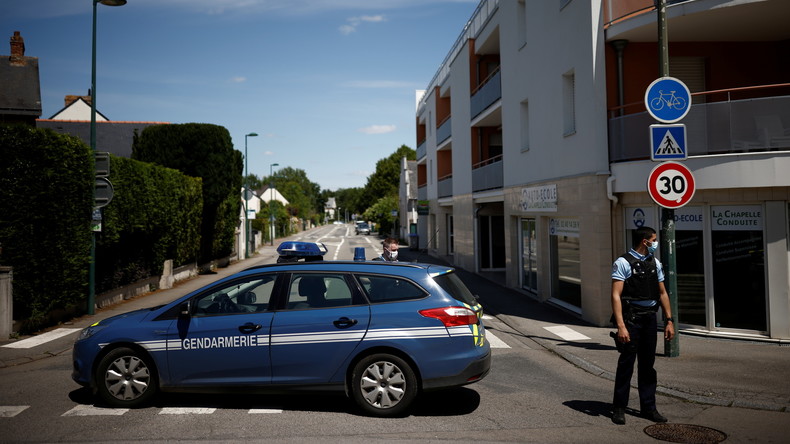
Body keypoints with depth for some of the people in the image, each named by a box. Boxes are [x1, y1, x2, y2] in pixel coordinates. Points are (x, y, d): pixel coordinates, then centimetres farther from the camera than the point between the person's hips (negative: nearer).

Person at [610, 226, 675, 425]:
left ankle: (648, 407, 23)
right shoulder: (623, 263, -10)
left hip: (649, 318, 6)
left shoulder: (655, 263, 11)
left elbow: (662, 293, 16)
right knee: (626, 364, 0)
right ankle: (619, 408, 12)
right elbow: (616, 295, -15)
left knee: (648, 364, 12)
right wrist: (620, 326, -22)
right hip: (631, 319, -6)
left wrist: (669, 320, 10)